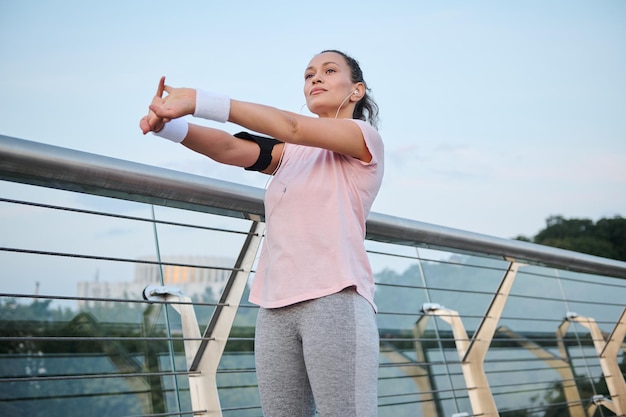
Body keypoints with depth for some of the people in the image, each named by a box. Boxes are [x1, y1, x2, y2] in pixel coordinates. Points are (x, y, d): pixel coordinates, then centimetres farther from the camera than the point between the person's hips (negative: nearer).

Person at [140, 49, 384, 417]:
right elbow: (229, 148, 3)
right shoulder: (290, 153, 20)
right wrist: (168, 124, -17)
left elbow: (290, 127, -10)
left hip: (336, 300, -5)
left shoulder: (366, 139, 5)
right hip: (276, 308, 5)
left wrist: (200, 101, -17)